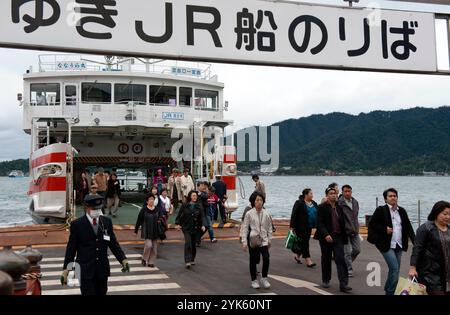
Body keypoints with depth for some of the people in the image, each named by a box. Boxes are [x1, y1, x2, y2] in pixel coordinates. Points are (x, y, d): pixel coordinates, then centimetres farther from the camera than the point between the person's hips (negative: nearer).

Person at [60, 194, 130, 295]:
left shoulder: (107, 222, 3)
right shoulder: (77, 224, -6)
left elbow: (114, 243, 5)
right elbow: (71, 248, -2)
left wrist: (123, 259, -7)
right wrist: (66, 269, -3)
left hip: (102, 269, 4)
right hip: (85, 270, -3)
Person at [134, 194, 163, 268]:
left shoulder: (158, 209, 3)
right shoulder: (144, 210, -6)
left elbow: (161, 217, 14)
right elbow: (139, 221, -1)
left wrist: (159, 220, -10)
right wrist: (136, 231, 1)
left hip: (155, 231, 4)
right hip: (147, 231, -4)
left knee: (154, 247, 6)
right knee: (148, 245, -15)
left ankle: (151, 262, 18)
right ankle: (144, 259, 9)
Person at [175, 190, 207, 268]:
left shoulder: (199, 206, 0)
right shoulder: (184, 205, -3)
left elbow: (202, 216, -4)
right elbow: (179, 215, 4)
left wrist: (203, 225, -17)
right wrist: (177, 223, 0)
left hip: (195, 228, 2)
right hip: (186, 228, -2)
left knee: (193, 244, 10)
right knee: (188, 243, -14)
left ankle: (192, 259, 29)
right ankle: (188, 261, -16)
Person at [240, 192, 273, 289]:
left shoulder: (266, 214, 2)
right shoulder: (249, 214, -6)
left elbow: (269, 227, 11)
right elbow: (245, 228, -5)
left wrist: (269, 239, 11)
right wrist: (244, 242, -8)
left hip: (263, 240, 1)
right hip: (253, 240, -1)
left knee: (266, 258, -14)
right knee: (253, 261, 7)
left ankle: (264, 278, 6)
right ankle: (254, 280, 24)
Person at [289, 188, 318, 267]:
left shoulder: (314, 203, 11)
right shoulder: (299, 203, -10)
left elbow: (318, 214, 17)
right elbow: (294, 215, -12)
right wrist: (292, 226, -17)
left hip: (309, 227, 7)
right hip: (300, 227, -7)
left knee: (304, 242, 13)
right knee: (304, 242, -6)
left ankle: (297, 256, 33)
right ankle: (308, 261, -5)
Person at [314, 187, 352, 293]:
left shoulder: (339, 208, 10)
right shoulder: (322, 207, -5)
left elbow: (342, 223, 15)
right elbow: (319, 223, -12)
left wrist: (344, 236, 11)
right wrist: (326, 234, -24)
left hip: (338, 237, 3)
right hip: (326, 237, -3)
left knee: (340, 259, -7)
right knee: (326, 259, 9)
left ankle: (343, 284, -9)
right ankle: (325, 280, 27)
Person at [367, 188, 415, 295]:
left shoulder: (402, 211, 9)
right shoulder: (381, 210, -6)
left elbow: (408, 227, 9)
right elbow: (371, 224, -5)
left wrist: (415, 241, -2)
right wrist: (384, 229, -16)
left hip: (399, 246, 6)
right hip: (386, 245, -6)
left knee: (395, 270, 13)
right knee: (395, 269, -13)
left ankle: (388, 290, 29)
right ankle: (390, 292, 0)